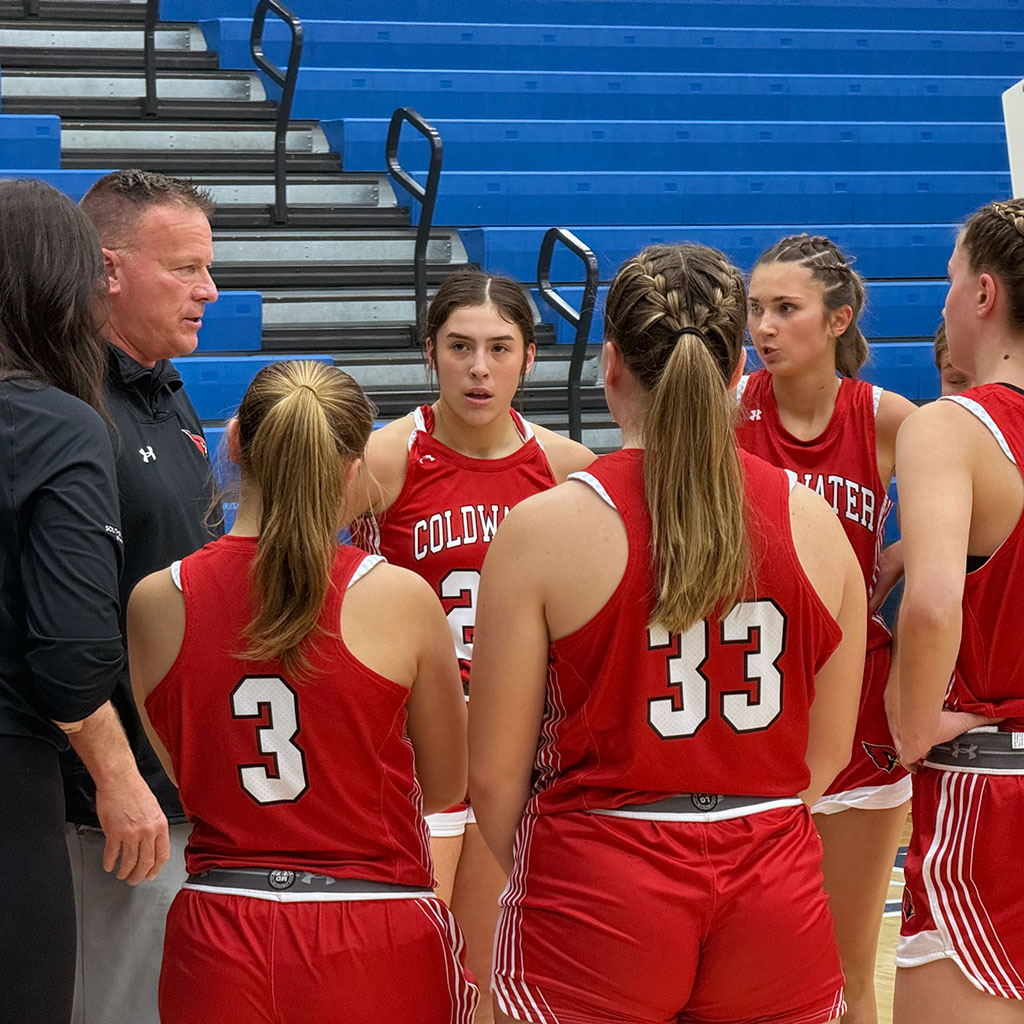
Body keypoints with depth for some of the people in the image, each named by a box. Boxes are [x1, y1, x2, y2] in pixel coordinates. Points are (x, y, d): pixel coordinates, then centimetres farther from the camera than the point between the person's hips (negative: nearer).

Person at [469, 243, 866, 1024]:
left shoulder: (542, 529, -10)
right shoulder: (812, 522, -1)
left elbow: (494, 772, -7)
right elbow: (827, 752, 7)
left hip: (599, 898, -3)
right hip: (774, 899, 3)